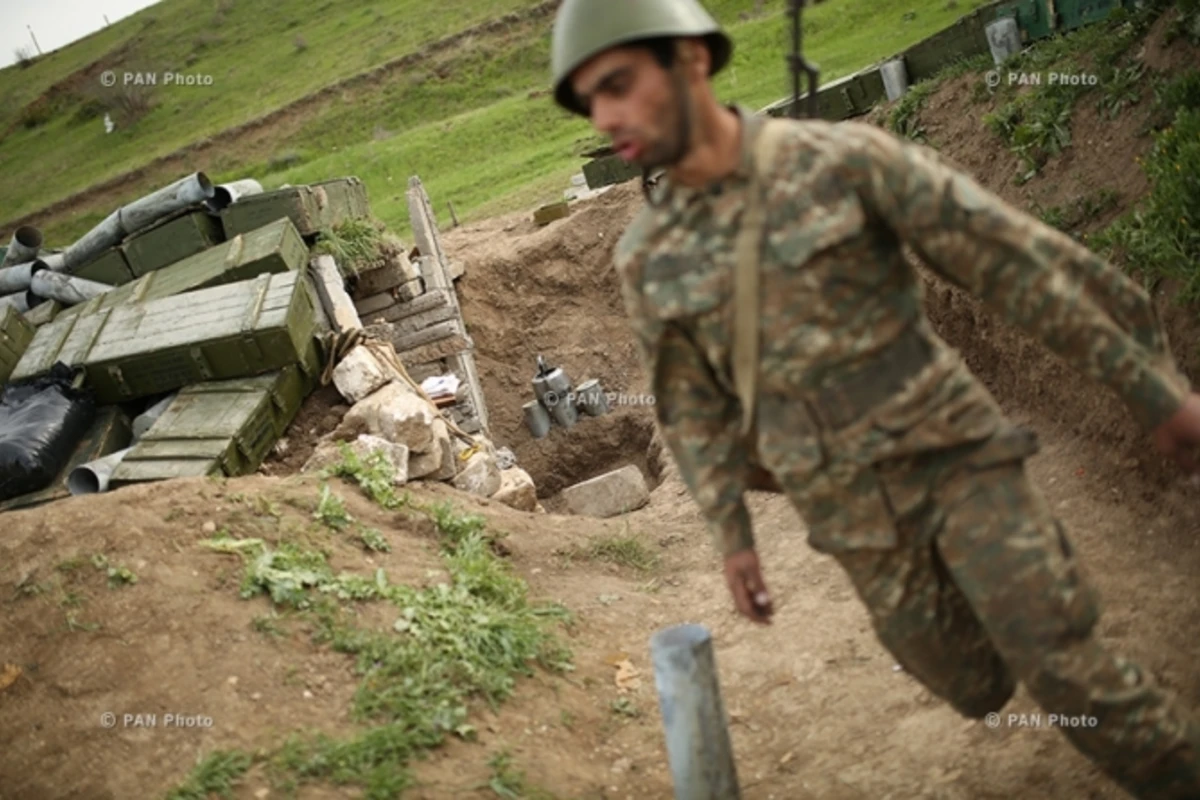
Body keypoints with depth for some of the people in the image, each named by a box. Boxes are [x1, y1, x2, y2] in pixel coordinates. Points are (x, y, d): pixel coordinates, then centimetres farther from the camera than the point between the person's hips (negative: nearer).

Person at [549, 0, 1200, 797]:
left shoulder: (845, 158, -13)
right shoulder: (649, 259, -3)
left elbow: (1015, 261, -11)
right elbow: (693, 405, 8)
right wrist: (733, 537, 7)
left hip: (953, 458, -3)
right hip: (855, 510, 3)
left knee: (1064, 667, -10)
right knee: (975, 686, 11)